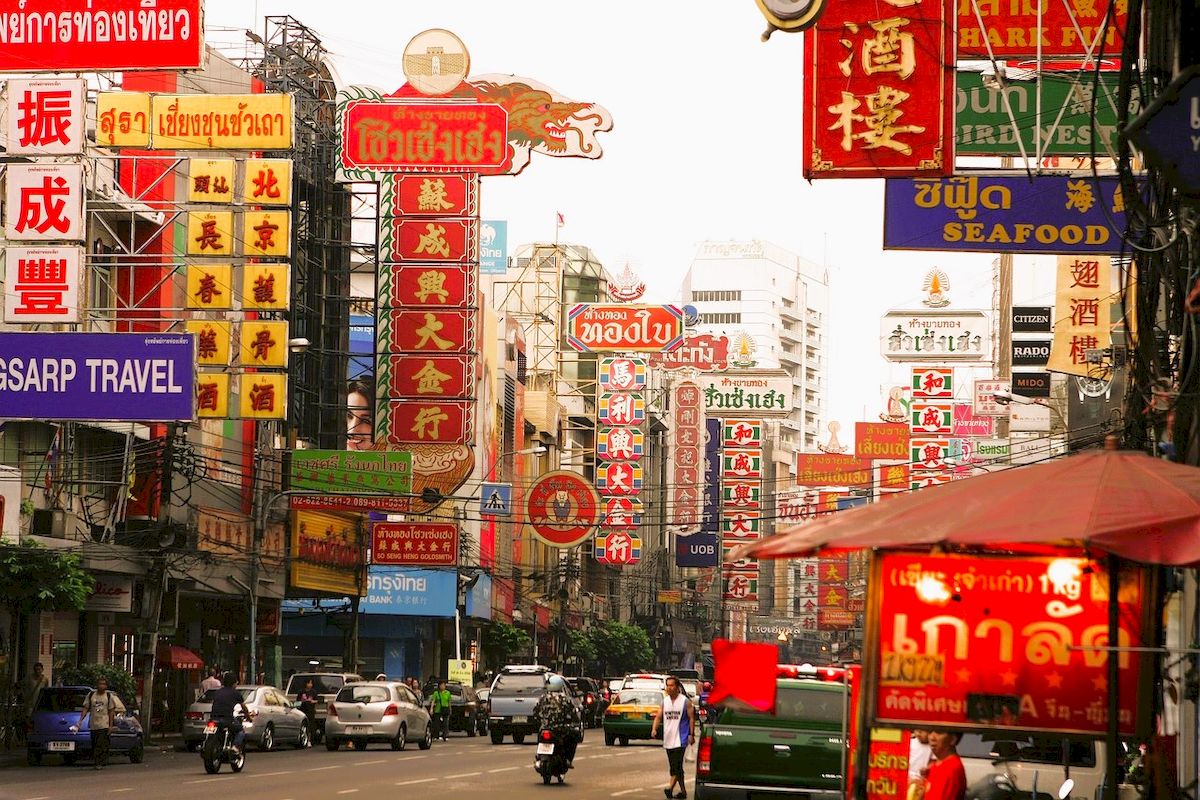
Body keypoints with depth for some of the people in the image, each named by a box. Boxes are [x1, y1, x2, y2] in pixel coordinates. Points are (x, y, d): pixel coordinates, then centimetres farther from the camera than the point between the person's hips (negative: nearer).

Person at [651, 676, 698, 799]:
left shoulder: (685, 701, -3)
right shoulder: (664, 701, 11)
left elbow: (691, 718, -2)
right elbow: (658, 716, 8)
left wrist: (691, 734, -9)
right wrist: (654, 729, -10)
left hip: (680, 739, -6)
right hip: (668, 739, 6)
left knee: (676, 765, -16)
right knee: (674, 766, 10)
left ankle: (670, 788, -24)